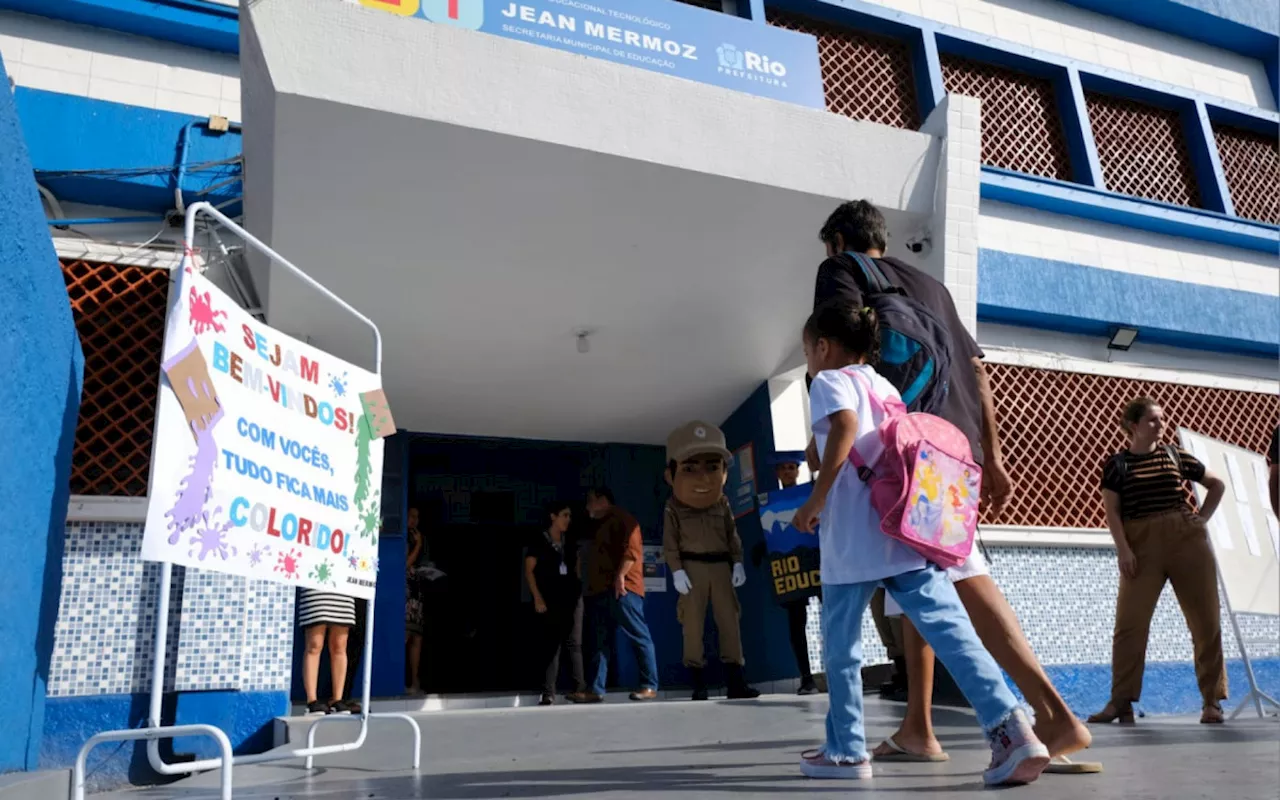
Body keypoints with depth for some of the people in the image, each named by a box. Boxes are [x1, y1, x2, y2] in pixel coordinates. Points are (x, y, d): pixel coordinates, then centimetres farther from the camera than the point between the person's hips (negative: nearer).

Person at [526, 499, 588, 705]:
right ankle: (548, 694, -1)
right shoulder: (539, 542, -2)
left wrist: (579, 588, 7)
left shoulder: (569, 542, 13)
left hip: (572, 597, 4)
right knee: (551, 645, -3)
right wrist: (537, 598, -12)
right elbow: (529, 571, -5)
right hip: (550, 600, -4)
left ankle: (580, 688, 6)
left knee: (574, 643, 4)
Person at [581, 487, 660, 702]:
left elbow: (632, 548, -14)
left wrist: (620, 575, -21)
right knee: (600, 642, 4)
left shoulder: (622, 519, -1)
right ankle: (596, 690, 2)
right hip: (600, 589, 10)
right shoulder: (600, 525, 28)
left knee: (639, 637, -6)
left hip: (622, 588, -10)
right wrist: (591, 586, 20)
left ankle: (650, 686, -4)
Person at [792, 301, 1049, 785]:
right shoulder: (885, 387, 23)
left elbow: (846, 426, -20)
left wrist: (815, 500, -18)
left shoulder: (830, 380, 1)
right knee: (951, 631, 0)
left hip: (853, 538, -6)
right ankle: (1010, 728, -12)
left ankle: (847, 751, 16)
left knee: (841, 647, 8)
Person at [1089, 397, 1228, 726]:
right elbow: (1112, 511, -2)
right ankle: (1120, 702, -2)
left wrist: (1201, 519, 9)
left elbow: (1217, 484, 21)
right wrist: (1123, 549, -12)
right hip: (1142, 544, -3)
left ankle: (1212, 701, 14)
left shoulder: (1175, 455, 9)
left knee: (1205, 620, 3)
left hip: (1186, 538, 3)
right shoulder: (1117, 463, 2)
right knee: (1130, 622, -6)